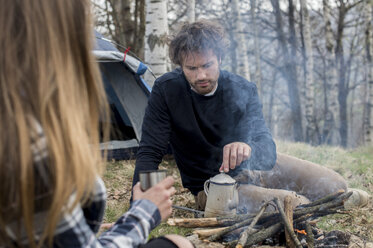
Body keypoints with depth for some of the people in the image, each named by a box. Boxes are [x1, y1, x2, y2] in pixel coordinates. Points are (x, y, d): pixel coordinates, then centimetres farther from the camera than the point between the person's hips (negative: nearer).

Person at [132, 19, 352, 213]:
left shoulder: (244, 90, -12)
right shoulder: (167, 90, -17)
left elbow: (268, 150, -22)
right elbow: (150, 152, -17)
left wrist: (249, 148, -47)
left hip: (253, 167, 4)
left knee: (334, 185, -6)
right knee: (291, 204, -29)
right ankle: (301, 202, 6)